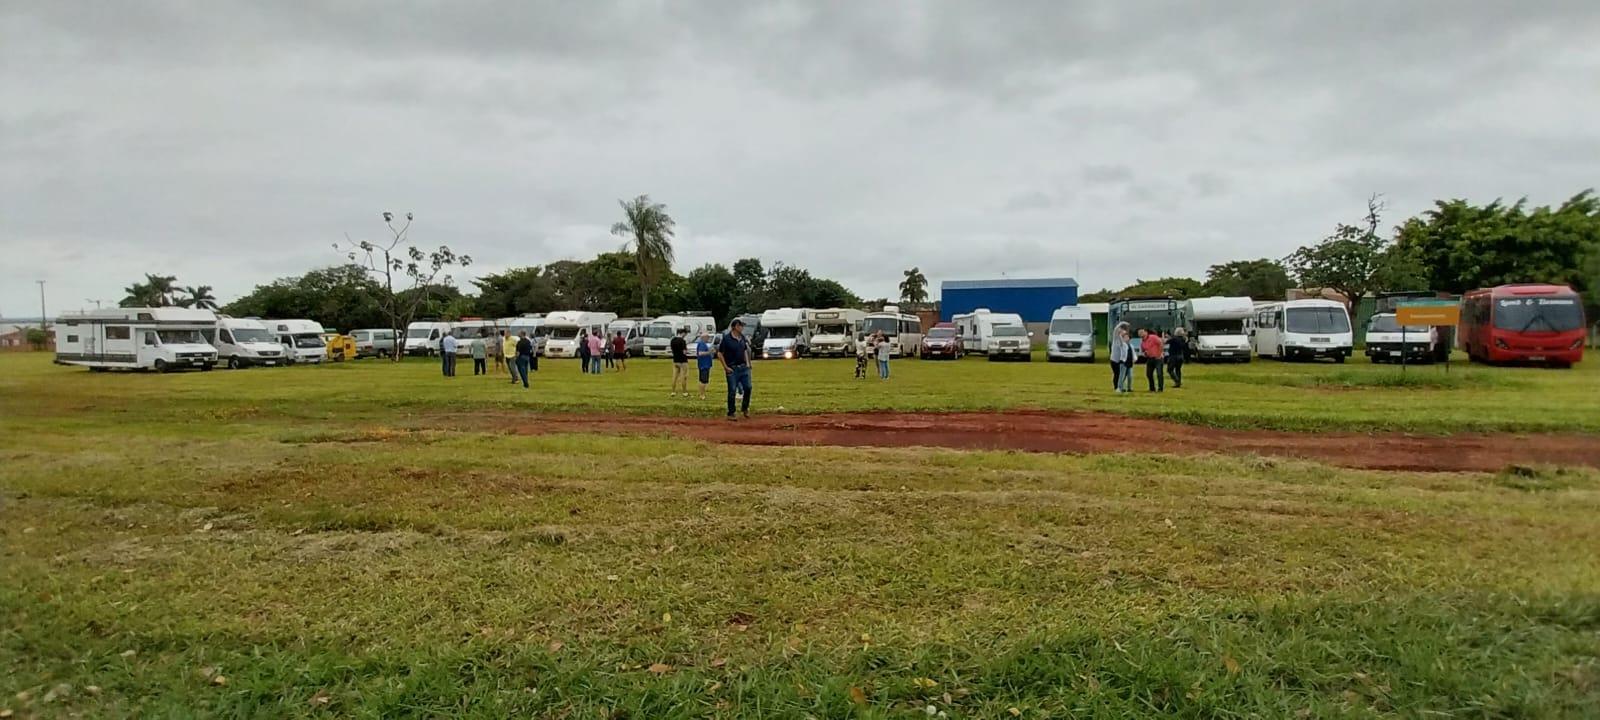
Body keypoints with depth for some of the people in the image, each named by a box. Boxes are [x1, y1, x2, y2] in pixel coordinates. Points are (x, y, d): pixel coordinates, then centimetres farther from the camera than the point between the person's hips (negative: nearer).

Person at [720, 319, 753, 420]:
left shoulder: (742, 337, 7)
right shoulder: (726, 338, -11)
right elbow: (719, 353, -8)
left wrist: (747, 363, 11)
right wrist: (726, 367, -10)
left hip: (743, 367, 6)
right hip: (732, 369, -6)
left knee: (748, 387, 2)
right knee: (732, 391, -2)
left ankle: (745, 409, 22)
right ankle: (730, 413, 8)